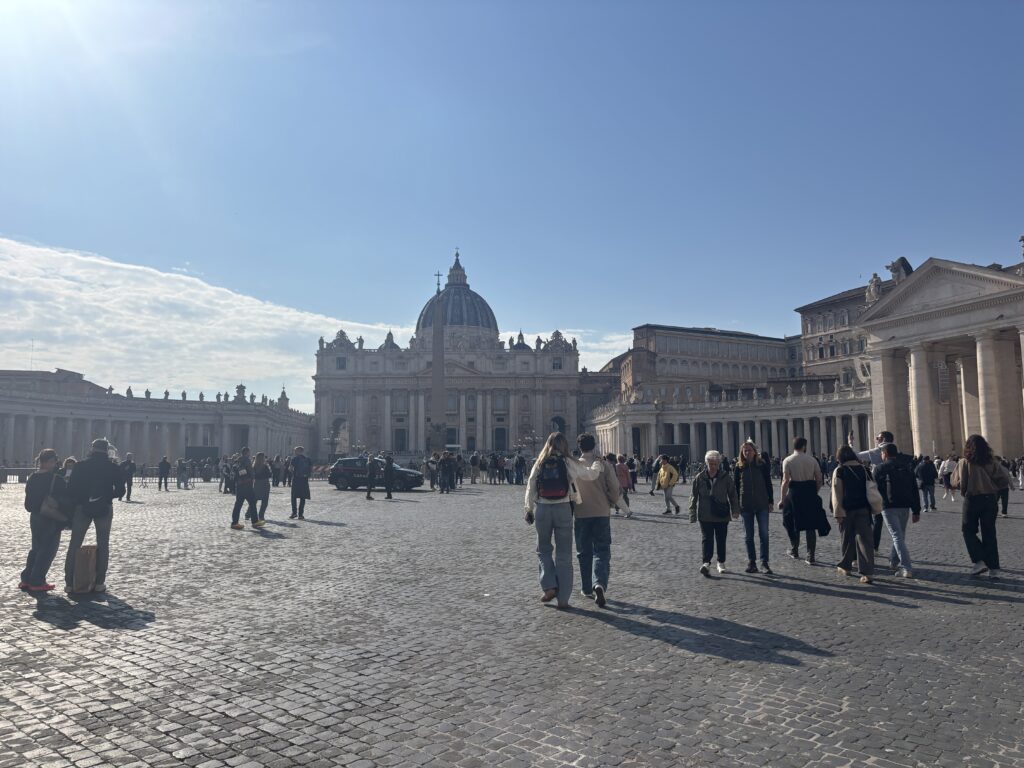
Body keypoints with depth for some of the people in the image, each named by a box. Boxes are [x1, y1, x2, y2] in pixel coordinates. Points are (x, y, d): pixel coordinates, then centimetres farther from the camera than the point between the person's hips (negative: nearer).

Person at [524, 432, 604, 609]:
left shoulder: (540, 463, 4)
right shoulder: (568, 463, -1)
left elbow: (530, 486, 4)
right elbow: (591, 474, 1)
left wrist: (529, 508, 12)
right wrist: (597, 464, 22)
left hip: (542, 509, 1)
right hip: (563, 509, -1)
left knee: (543, 549, 19)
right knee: (564, 554, 7)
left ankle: (549, 587, 3)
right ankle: (563, 598, 8)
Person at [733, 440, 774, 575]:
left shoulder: (763, 465, 0)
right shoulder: (739, 467, 2)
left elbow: (768, 484, 4)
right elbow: (735, 487, 5)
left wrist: (771, 501, 0)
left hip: (762, 505, -1)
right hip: (746, 506, 1)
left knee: (764, 534, -2)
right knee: (749, 536, 7)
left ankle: (764, 563, 5)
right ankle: (751, 562, 16)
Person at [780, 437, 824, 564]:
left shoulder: (788, 461, -5)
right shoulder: (812, 460, 2)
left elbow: (785, 481, -11)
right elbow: (819, 480, 2)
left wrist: (782, 499, -7)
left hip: (795, 493, -2)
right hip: (810, 493, 2)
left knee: (794, 524, 16)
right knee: (810, 526, 8)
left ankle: (794, 551, 28)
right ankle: (810, 556, 8)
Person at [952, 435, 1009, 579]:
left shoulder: (964, 462, -7)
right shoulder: (992, 461, 0)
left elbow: (955, 483, -6)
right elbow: (1005, 479, -6)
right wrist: (993, 487, 10)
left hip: (972, 500, -3)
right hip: (990, 499, 3)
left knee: (969, 531, 12)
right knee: (989, 533, 9)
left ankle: (979, 561, -3)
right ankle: (994, 568, 8)